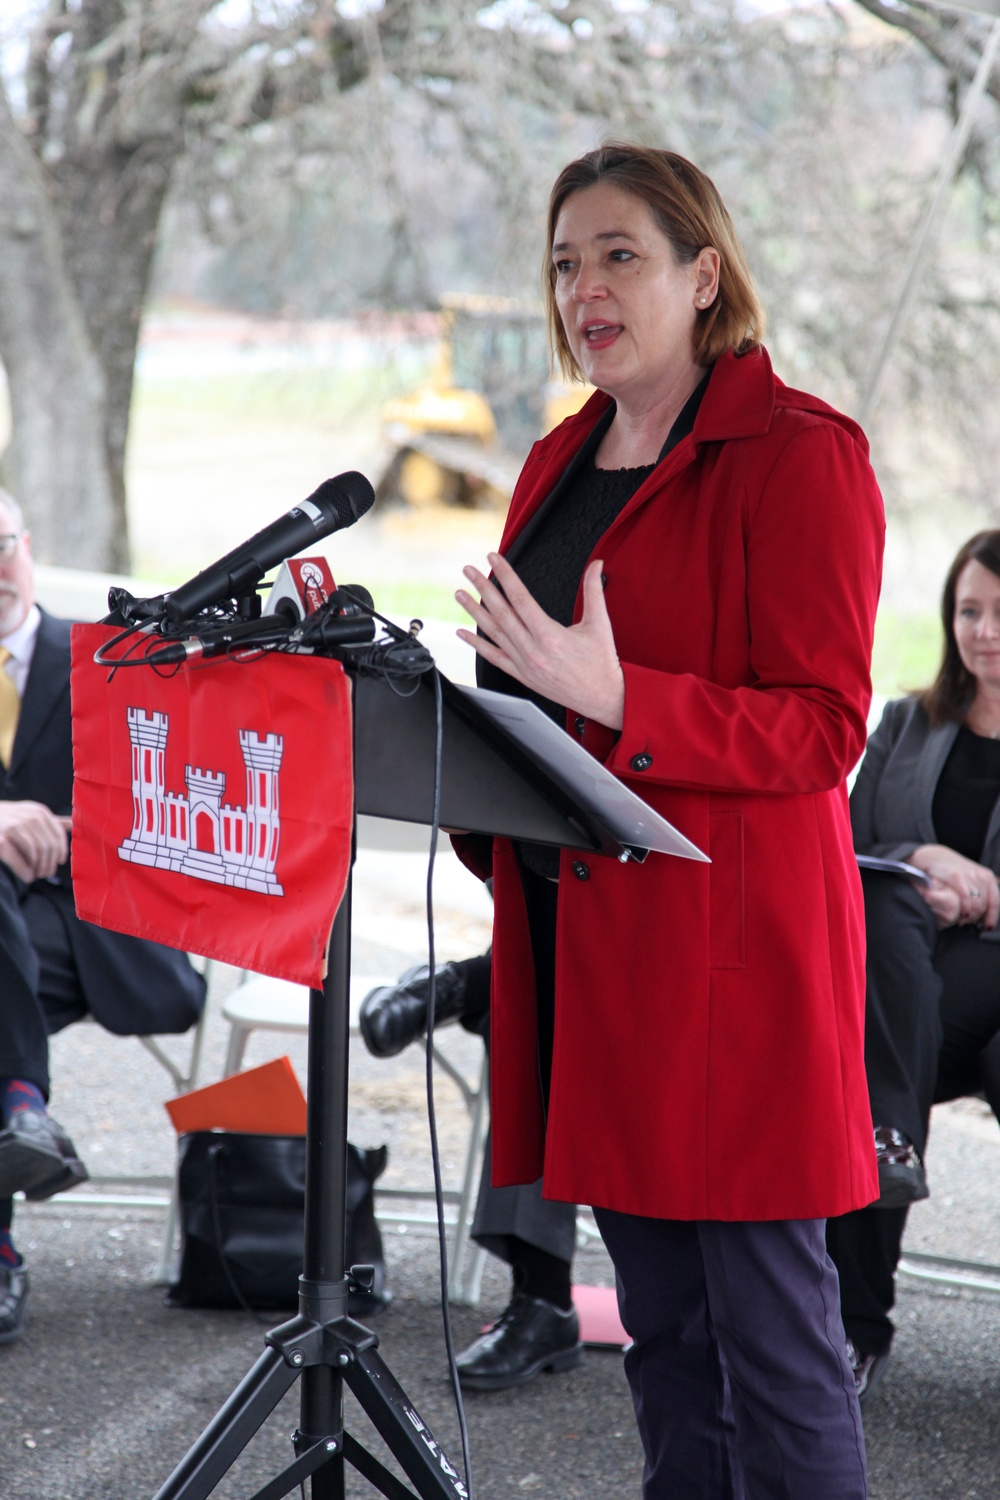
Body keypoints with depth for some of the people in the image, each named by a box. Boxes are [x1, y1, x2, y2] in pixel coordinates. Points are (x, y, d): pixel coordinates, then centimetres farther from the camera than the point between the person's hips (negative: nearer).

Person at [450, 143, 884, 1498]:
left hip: (730, 943, -8)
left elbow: (825, 728, -15)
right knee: (660, 1323, 14)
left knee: (771, 1323, -3)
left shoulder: (801, 456, -9)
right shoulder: (562, 464, 16)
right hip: (582, 925, 8)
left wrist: (613, 698, -25)